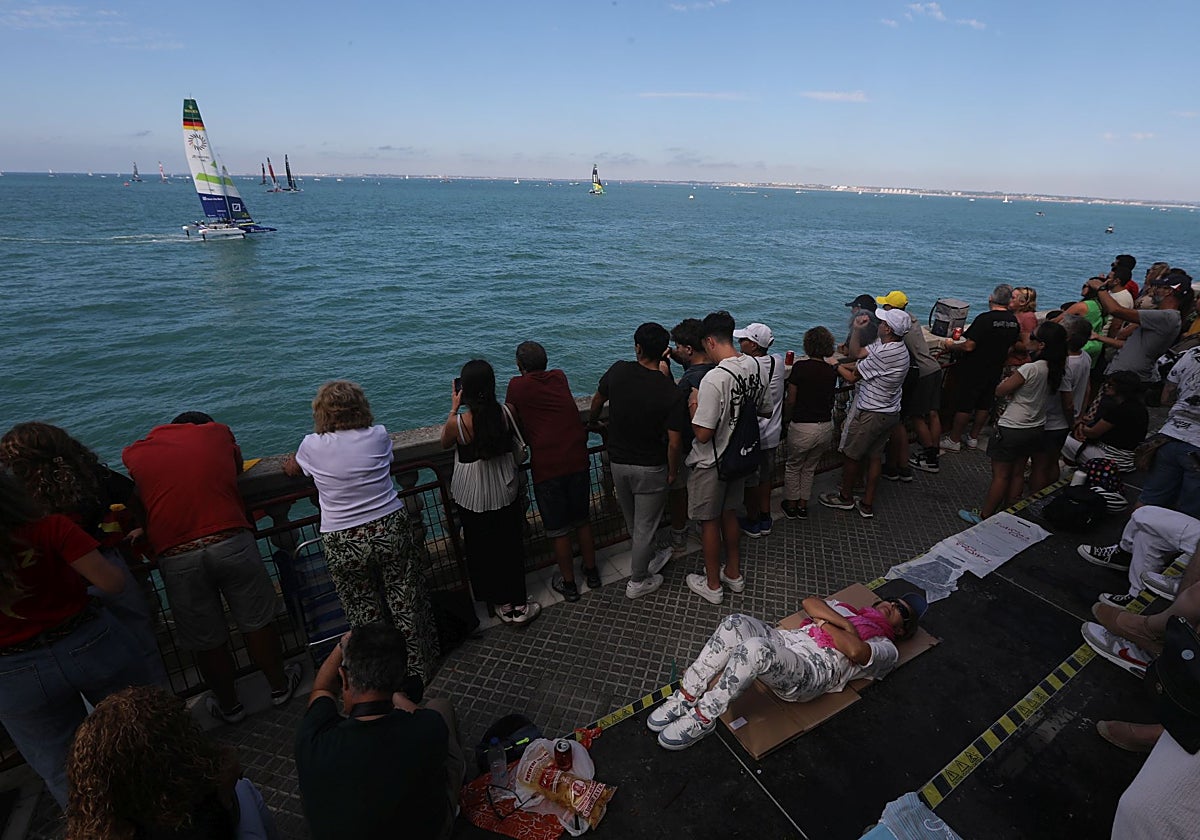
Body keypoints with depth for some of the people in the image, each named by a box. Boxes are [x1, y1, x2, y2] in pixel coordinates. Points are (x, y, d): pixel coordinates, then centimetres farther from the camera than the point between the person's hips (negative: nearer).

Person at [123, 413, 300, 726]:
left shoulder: (134, 452, 13)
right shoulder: (217, 431, 11)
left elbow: (138, 499, 24)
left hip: (175, 557, 1)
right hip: (231, 543, -1)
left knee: (206, 642, 17)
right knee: (257, 622, 17)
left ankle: (228, 706, 37)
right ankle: (280, 686, 35)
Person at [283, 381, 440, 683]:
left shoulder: (312, 446, -5)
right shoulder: (378, 435, -4)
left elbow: (290, 469, 18)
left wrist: (291, 462, 40)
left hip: (343, 545, -1)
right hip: (391, 530, 1)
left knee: (364, 614, 16)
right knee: (406, 605, 15)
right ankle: (420, 669, 31)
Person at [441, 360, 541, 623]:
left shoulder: (458, 423, -23)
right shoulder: (507, 412, -16)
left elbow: (445, 444, 1)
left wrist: (453, 409, 2)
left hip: (473, 499, -2)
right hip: (506, 493, 2)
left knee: (482, 551, 18)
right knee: (511, 548, 18)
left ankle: (501, 603, 34)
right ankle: (518, 604, 29)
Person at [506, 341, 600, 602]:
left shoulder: (517, 385, -4)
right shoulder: (559, 377, 8)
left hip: (547, 467, -4)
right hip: (578, 460, 4)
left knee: (558, 529, 12)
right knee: (582, 519, 21)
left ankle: (568, 583, 26)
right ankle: (591, 572, 35)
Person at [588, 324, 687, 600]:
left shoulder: (618, 371, -12)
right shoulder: (671, 393, -21)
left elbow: (597, 400, 6)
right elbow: (674, 443, -20)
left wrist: (592, 422, 27)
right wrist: (672, 472, -2)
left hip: (618, 462, 4)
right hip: (650, 468, -4)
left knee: (632, 521, 24)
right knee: (645, 525, 13)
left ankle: (650, 558, 48)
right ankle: (638, 582, 28)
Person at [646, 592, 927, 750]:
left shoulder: (886, 649, 15)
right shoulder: (848, 609, 33)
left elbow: (855, 651, -9)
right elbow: (810, 602, 12)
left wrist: (822, 621, 4)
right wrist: (844, 624, 1)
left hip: (812, 671, -6)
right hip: (786, 640, 6)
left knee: (755, 649, -39)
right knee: (735, 624, -27)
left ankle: (703, 718, -21)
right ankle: (685, 698, -17)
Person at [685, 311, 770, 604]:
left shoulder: (714, 379, -29)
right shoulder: (756, 366, -5)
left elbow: (703, 434, -27)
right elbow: (765, 411, 8)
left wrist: (692, 408, -11)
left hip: (711, 463, -7)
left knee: (709, 521, 12)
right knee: (729, 514, 24)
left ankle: (712, 585, 29)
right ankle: (734, 574, 41)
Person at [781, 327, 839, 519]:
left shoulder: (800, 366, -14)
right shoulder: (832, 370, -1)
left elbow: (791, 401, -11)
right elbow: (831, 399, 10)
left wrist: (787, 418, 6)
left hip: (802, 427, -4)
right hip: (826, 426, 4)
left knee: (793, 467, 17)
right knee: (810, 468, 22)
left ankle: (791, 505, 27)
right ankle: (803, 505, 31)